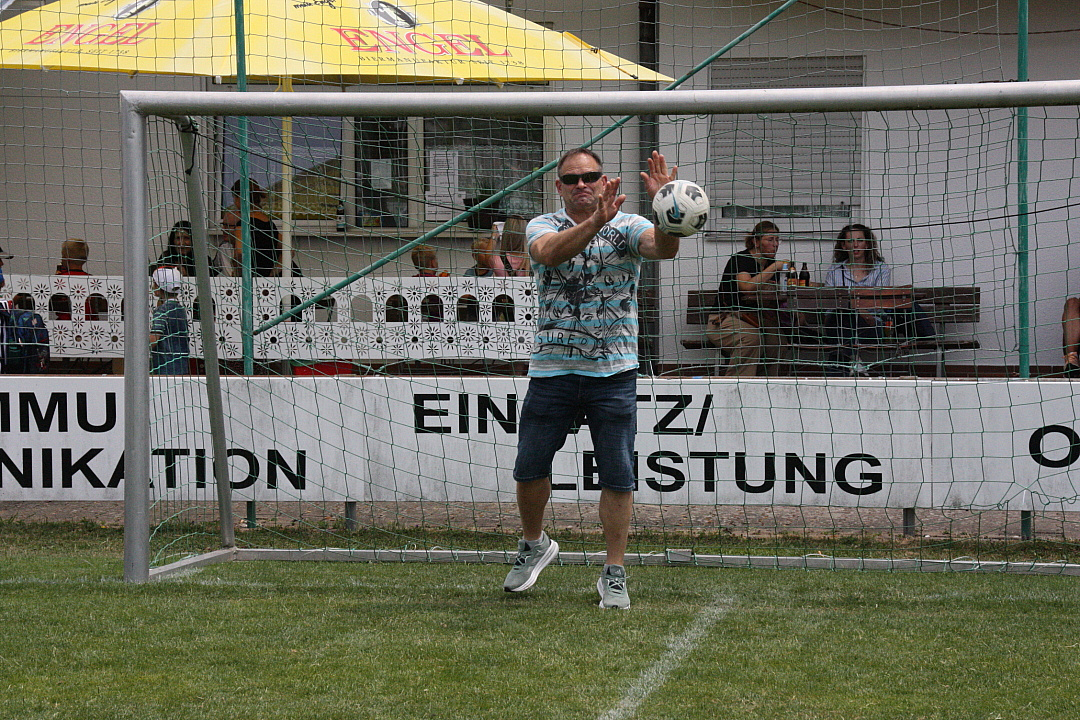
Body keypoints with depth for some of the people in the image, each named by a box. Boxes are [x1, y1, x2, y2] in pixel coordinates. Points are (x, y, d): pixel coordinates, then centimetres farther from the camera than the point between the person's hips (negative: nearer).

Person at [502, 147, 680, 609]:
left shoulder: (627, 226, 1)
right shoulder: (543, 226, 1)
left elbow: (664, 248, -20)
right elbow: (551, 252, -24)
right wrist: (596, 221, -41)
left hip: (614, 371, -1)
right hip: (551, 367, 1)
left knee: (618, 475, -2)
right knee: (529, 468, 5)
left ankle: (614, 575, 7)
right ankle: (534, 544, 31)